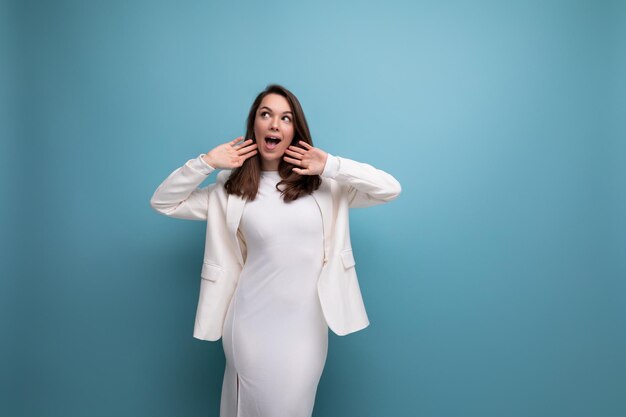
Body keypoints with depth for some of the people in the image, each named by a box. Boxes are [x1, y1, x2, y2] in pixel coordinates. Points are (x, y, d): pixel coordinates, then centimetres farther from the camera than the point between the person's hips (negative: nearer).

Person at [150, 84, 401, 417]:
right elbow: (162, 203, 3)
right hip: (252, 321, 0)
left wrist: (332, 166, -14)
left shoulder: (323, 184, 0)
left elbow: (390, 189, -5)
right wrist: (206, 163, -9)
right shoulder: (230, 190, 0)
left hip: (306, 321, 1)